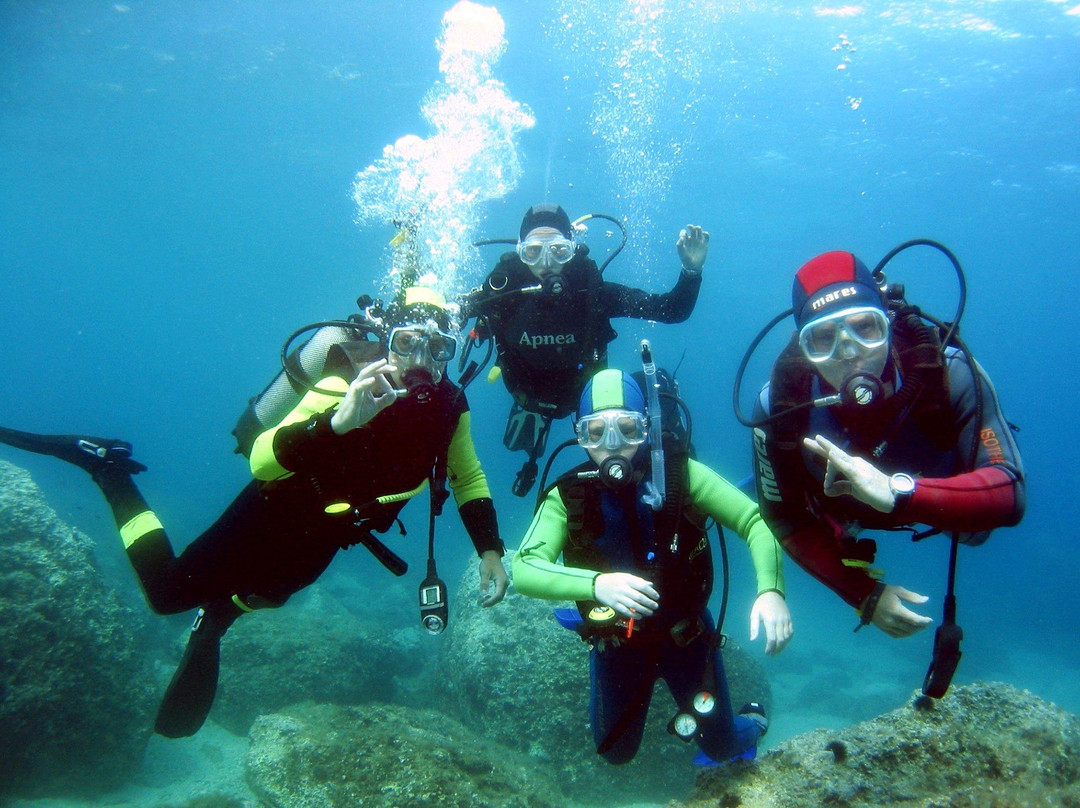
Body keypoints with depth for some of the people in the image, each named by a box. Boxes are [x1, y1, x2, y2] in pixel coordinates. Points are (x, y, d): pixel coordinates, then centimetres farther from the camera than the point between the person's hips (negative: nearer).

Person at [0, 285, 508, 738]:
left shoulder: (449, 406, -16)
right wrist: (337, 422, -62)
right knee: (168, 592, 3)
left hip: (319, 541, 5)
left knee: (258, 596, 27)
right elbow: (261, 460, -45)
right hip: (275, 511, -5)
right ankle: (105, 466, 18)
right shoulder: (351, 386, -34)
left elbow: (468, 479, 2)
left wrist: (490, 550, -7)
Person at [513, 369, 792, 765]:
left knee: (723, 748, 16)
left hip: (688, 635, 0)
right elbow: (524, 570, -34)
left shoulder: (680, 475, -23)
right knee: (616, 752, 20)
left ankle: (753, 721, 52)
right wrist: (596, 583, -52)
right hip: (616, 644, 1)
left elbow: (757, 521, -24)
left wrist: (770, 590, -42)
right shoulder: (568, 497, -23)